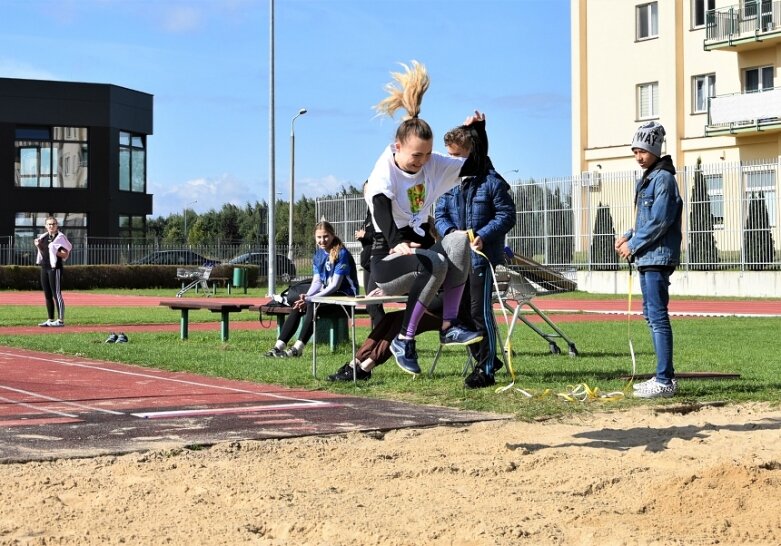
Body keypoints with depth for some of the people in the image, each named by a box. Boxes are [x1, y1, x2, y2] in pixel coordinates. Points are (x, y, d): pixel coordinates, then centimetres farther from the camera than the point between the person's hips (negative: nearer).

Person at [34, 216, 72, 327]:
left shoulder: (60, 237, -6)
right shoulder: (43, 237, 15)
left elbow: (65, 255, -10)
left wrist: (54, 250, -21)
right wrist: (38, 246, 6)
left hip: (55, 268, -8)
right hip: (44, 267, 8)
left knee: (56, 294, -8)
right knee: (47, 295, 10)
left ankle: (61, 320, -7)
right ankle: (50, 320, 16)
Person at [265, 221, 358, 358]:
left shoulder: (341, 253, -15)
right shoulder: (319, 254, 10)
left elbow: (335, 285, -19)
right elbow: (317, 281, 7)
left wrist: (310, 299, -24)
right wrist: (306, 296, -14)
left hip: (345, 295, -7)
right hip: (328, 293, 8)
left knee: (312, 305, -31)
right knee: (298, 307, -14)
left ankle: (298, 348, -33)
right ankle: (279, 346, -18)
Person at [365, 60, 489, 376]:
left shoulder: (433, 166, 7)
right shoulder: (384, 172, -11)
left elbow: (476, 167, 13)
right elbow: (381, 210, -31)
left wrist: (478, 129, 1)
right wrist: (397, 243, -48)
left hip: (418, 247, 6)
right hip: (388, 257, -6)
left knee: (459, 240, -26)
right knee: (435, 263, -36)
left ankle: (449, 326, -28)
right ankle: (404, 340, -24)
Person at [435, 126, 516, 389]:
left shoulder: (491, 181, -7)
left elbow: (507, 216, -8)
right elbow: (440, 214, 10)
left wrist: (482, 236, -21)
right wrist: (451, 232, -12)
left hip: (482, 257, -6)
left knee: (481, 313, -8)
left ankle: (486, 370, -1)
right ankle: (485, 361, 27)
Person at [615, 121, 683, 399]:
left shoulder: (663, 178, -11)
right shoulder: (647, 179, 18)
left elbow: (659, 221, -18)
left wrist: (633, 245, -12)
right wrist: (629, 236, 8)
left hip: (658, 257, -10)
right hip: (647, 258, 10)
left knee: (658, 317, -11)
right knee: (651, 315, 14)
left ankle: (665, 381, -12)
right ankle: (664, 376, 21)